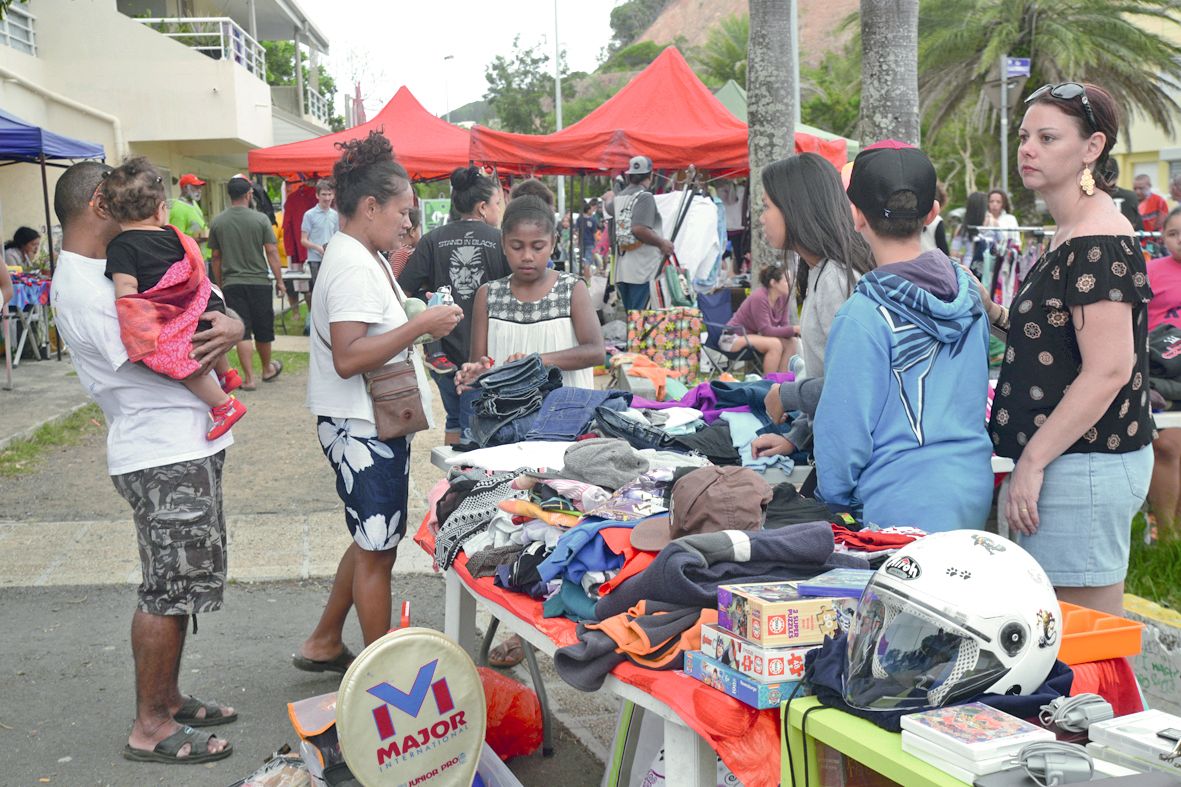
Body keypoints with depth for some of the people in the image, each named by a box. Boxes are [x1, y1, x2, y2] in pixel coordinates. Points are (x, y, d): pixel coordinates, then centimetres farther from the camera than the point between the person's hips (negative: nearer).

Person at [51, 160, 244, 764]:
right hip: (165, 459, -10)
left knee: (176, 586, 19)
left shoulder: (114, 268, 15)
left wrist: (230, 324, -12)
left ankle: (168, 698, 32)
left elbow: (206, 314, 12)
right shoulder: (82, 289, -17)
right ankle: (150, 727, 12)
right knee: (171, 591, -1)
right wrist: (215, 335, -3)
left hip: (187, 447, 10)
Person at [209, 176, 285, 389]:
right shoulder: (260, 219, -6)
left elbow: (216, 257, 8)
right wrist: (279, 281, 1)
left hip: (232, 284, 1)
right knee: (263, 331, 13)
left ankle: (249, 378, -2)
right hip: (259, 282, -1)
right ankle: (267, 369, 31)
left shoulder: (217, 222, 2)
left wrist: (219, 284, 18)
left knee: (242, 332, 1)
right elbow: (272, 252, -6)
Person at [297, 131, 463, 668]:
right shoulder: (354, 267, -21)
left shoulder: (362, 258, 13)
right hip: (363, 428, -11)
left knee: (373, 540, 21)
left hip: (369, 424, 11)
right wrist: (420, 325, -26)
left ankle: (323, 644, 33)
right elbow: (347, 358, -29)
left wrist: (418, 326, 8)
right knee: (377, 550, 1)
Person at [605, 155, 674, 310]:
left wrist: (610, 197, 59)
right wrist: (662, 243, -11)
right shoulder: (645, 197, -11)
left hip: (622, 269, 8)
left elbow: (609, 208, 37)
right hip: (642, 269, -8)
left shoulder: (619, 197, 12)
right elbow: (639, 229, -24)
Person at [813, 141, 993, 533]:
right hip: (975, 491, 7)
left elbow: (844, 425, -12)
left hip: (904, 506, -7)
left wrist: (835, 500, 3)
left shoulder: (865, 316, -18)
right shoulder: (967, 291, 3)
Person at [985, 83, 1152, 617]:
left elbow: (1108, 370, -22)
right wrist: (997, 316, 9)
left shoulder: (1098, 244, -16)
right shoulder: (1071, 237, 16)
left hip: (1084, 467, -10)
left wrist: (1032, 461, -21)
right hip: (1069, 464, 10)